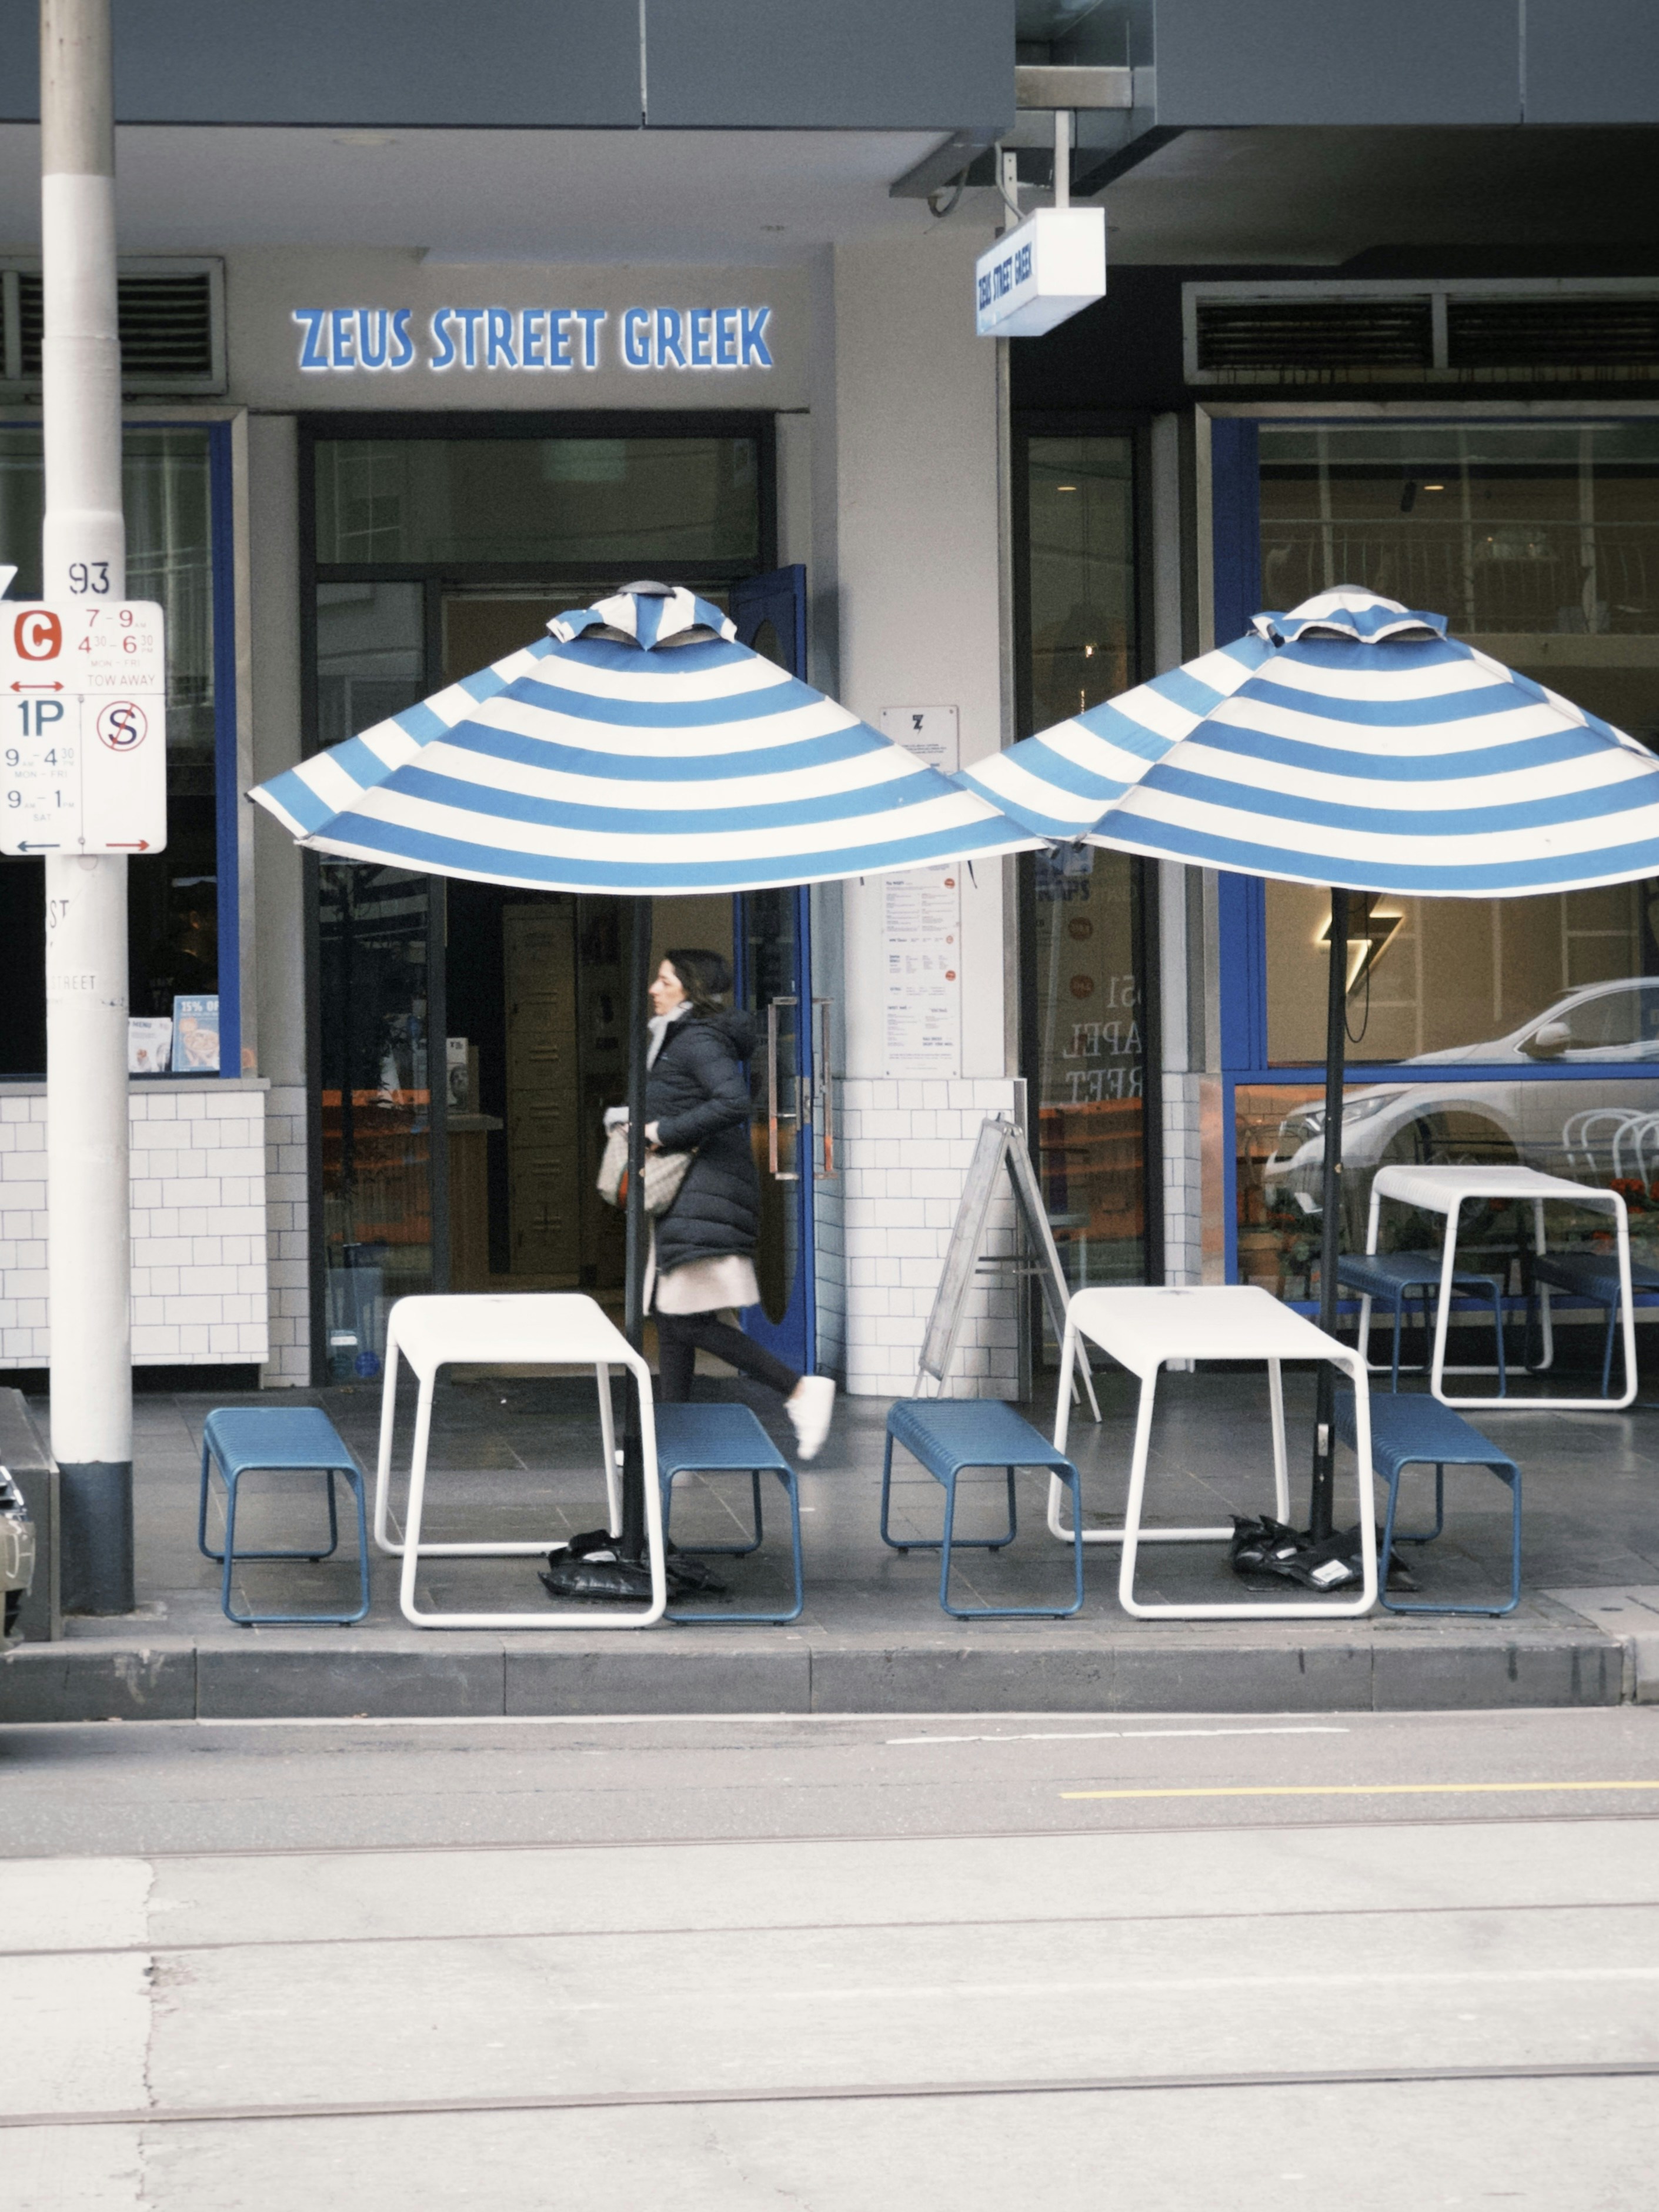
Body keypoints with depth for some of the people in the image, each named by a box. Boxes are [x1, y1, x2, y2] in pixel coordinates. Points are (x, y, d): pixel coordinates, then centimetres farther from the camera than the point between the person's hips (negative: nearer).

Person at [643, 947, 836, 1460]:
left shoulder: (698, 1041, -13)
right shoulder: (673, 1038, 18)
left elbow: (733, 1102, -27)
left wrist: (664, 1132, -20)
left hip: (704, 1193, -11)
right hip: (682, 1198, 11)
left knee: (691, 1322, -14)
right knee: (670, 1320, 10)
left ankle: (799, 1389, -12)